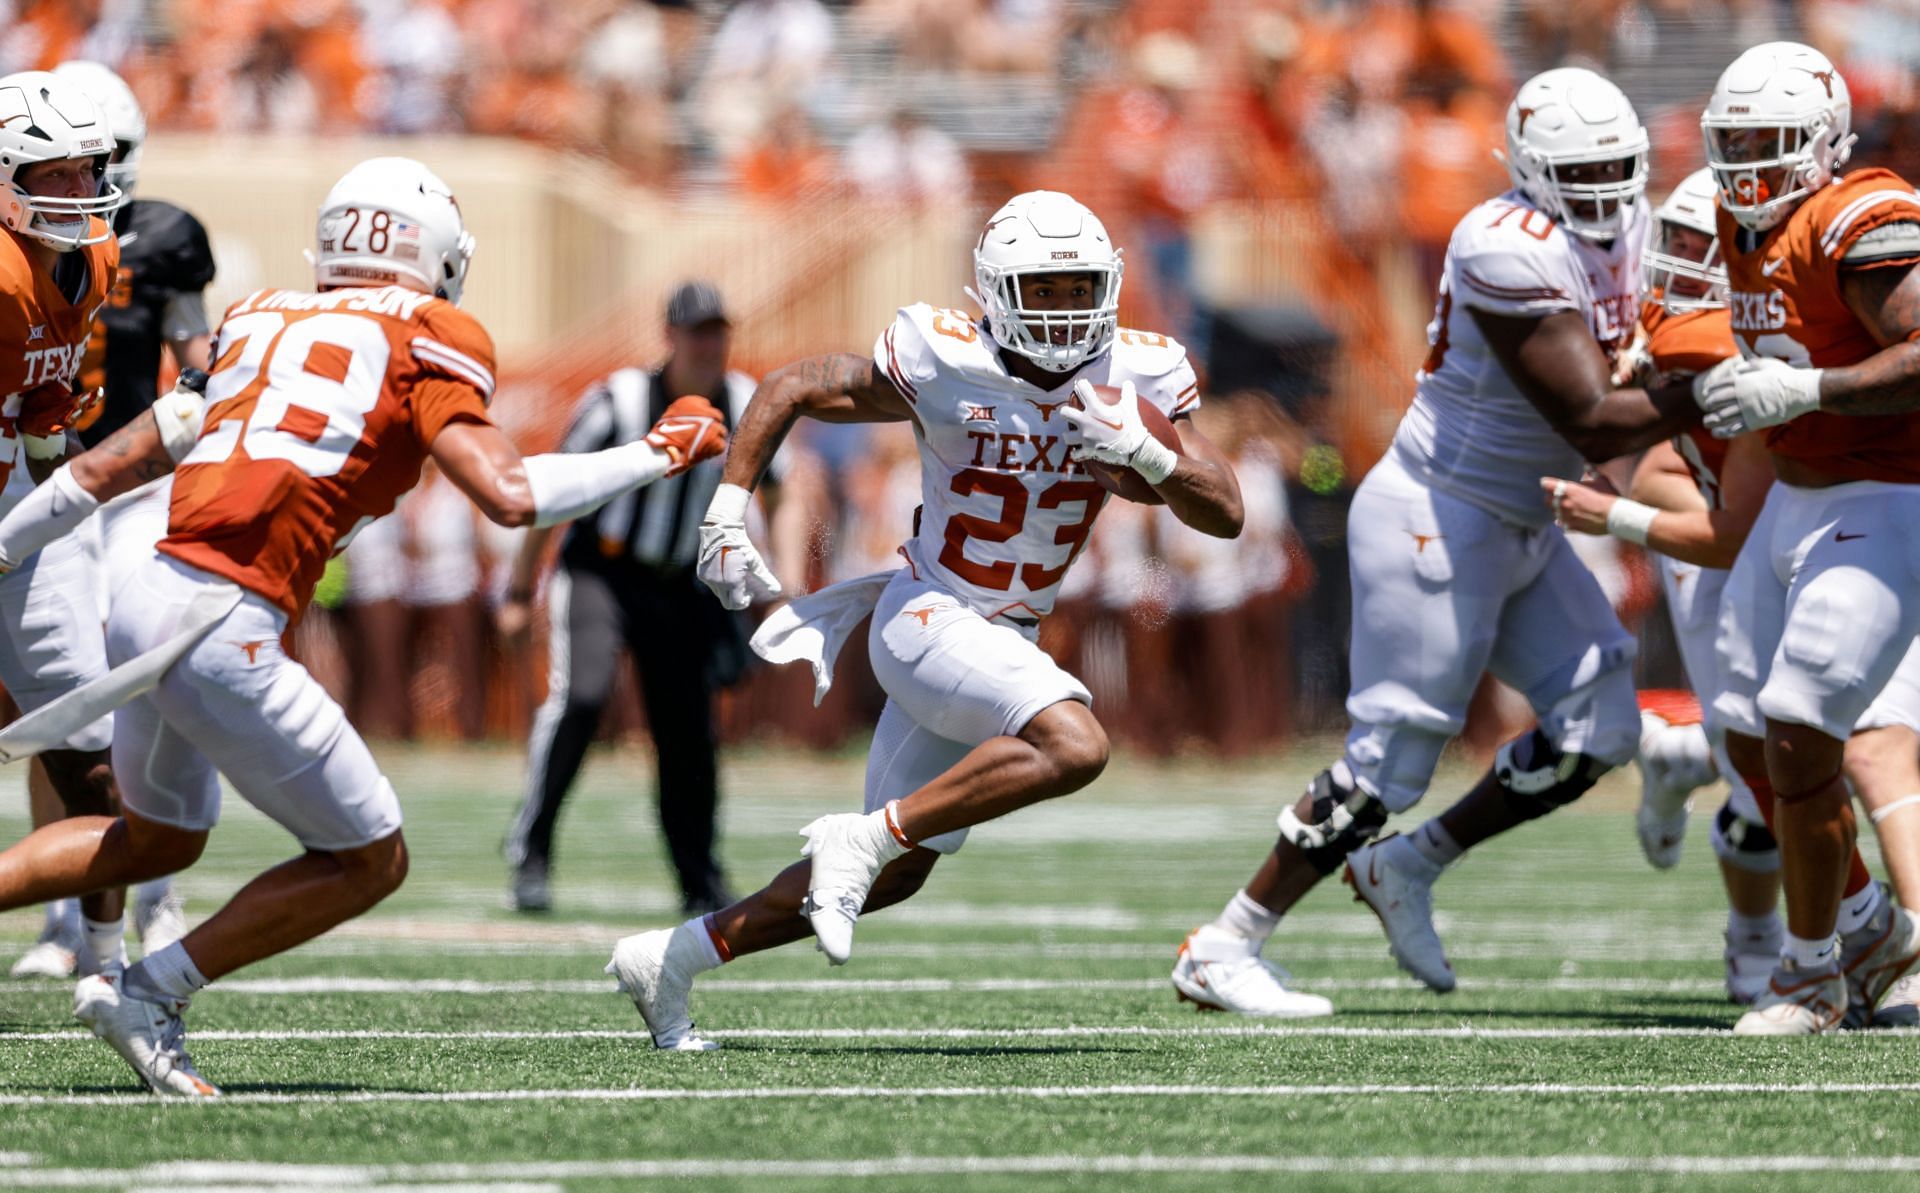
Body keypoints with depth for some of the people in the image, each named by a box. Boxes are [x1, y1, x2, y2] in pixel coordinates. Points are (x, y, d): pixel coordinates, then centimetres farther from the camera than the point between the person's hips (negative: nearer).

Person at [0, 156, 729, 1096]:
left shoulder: (257, 323, 20)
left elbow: (104, 472, 23)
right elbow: (510, 495, -10)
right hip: (221, 634, -8)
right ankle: (149, 994, 3)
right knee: (368, 863, 8)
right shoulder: (422, 339, 2)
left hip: (143, 603, 8)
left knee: (158, 837, 32)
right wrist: (656, 456, 3)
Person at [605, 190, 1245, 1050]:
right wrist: (728, 514, -10)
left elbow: (1225, 515, -8)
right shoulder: (944, 368, -15)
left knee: (895, 871, 12)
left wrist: (1145, 451, -25)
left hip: (1007, 643, 7)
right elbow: (788, 390, -3)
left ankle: (670, 959, 22)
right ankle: (859, 838, -22)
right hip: (928, 618, -7)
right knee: (1074, 748, -31)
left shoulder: (1137, 378, -4)